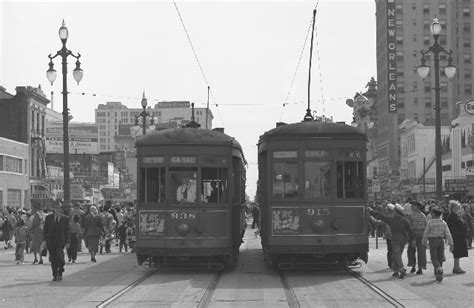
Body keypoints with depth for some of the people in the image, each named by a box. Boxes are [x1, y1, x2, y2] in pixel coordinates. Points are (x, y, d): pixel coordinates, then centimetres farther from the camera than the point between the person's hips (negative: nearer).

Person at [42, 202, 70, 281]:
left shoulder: (65, 218, 7)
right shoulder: (48, 217, 9)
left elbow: (67, 231, 8)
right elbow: (45, 229, 8)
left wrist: (67, 242, 4)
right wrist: (44, 239, -2)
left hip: (60, 241, -1)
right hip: (50, 240, 2)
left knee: (59, 256, -14)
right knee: (53, 258, 1)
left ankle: (60, 273, 5)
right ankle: (55, 275, 9)